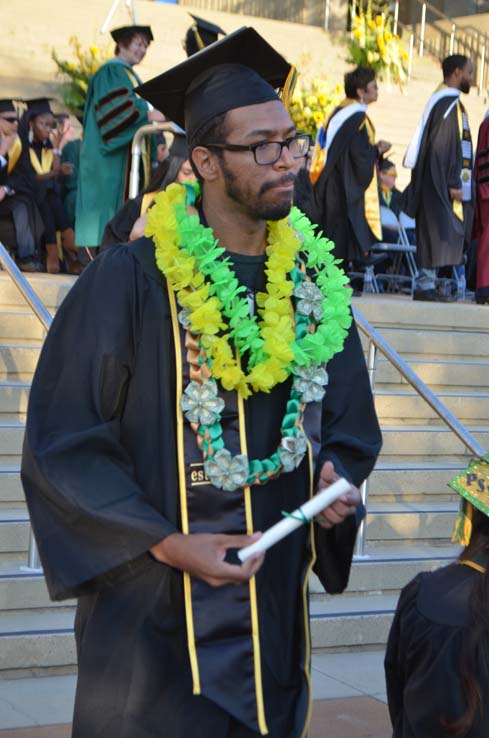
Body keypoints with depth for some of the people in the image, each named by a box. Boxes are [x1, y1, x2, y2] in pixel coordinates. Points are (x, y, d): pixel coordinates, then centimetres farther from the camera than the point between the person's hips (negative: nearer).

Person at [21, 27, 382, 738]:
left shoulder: (314, 283, 4)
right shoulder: (130, 282, -12)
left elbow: (348, 431, 13)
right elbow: (61, 447, -11)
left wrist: (338, 484, -8)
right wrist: (166, 545, -17)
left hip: (273, 620, 5)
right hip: (152, 619, -4)